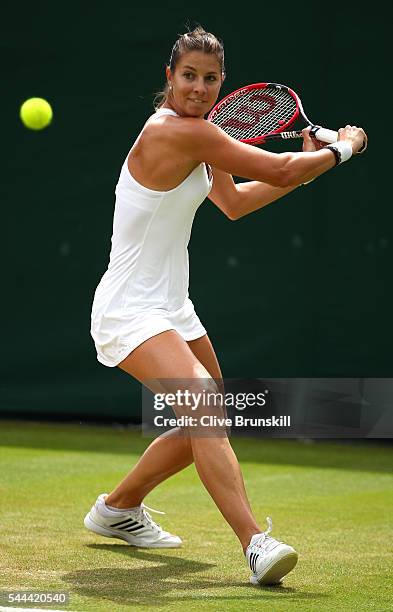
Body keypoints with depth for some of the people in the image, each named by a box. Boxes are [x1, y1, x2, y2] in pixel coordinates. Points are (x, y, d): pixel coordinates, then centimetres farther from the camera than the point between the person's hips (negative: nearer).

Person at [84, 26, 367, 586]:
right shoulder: (174, 130, -21)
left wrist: (306, 165, 15)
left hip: (172, 306, 10)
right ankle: (257, 545, -39)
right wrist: (341, 149, -3)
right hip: (129, 311, -10)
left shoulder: (195, 135, 9)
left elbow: (234, 203, 22)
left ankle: (118, 508, 39)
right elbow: (277, 170, -19)